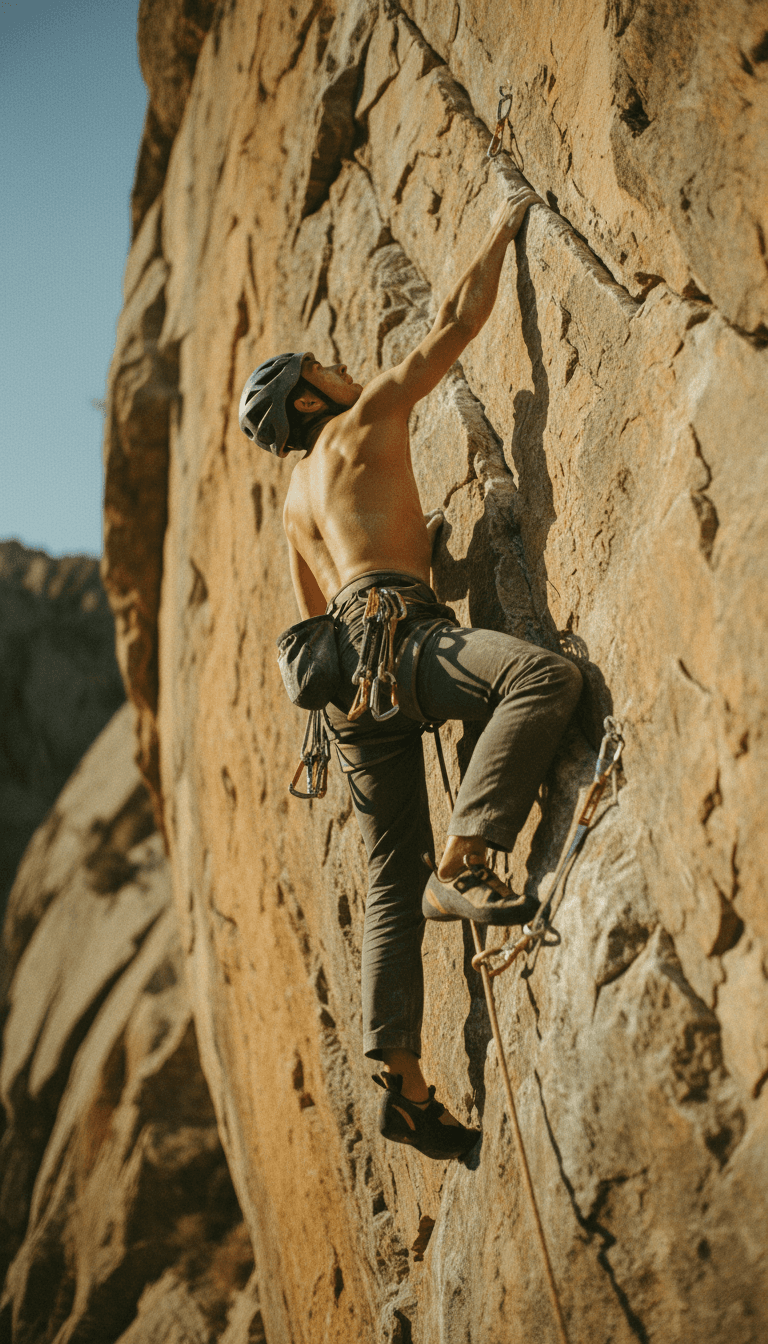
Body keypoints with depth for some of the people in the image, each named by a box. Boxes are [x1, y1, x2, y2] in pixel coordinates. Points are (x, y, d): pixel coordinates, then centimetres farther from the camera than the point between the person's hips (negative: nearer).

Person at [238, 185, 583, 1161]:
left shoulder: (296, 500, 31)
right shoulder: (364, 423, 11)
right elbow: (457, 323, 11)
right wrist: (501, 231, 24)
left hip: (346, 667, 8)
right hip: (391, 626, -8)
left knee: (393, 878, 4)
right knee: (545, 675, -29)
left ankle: (402, 1079, -2)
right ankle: (463, 863, -37)